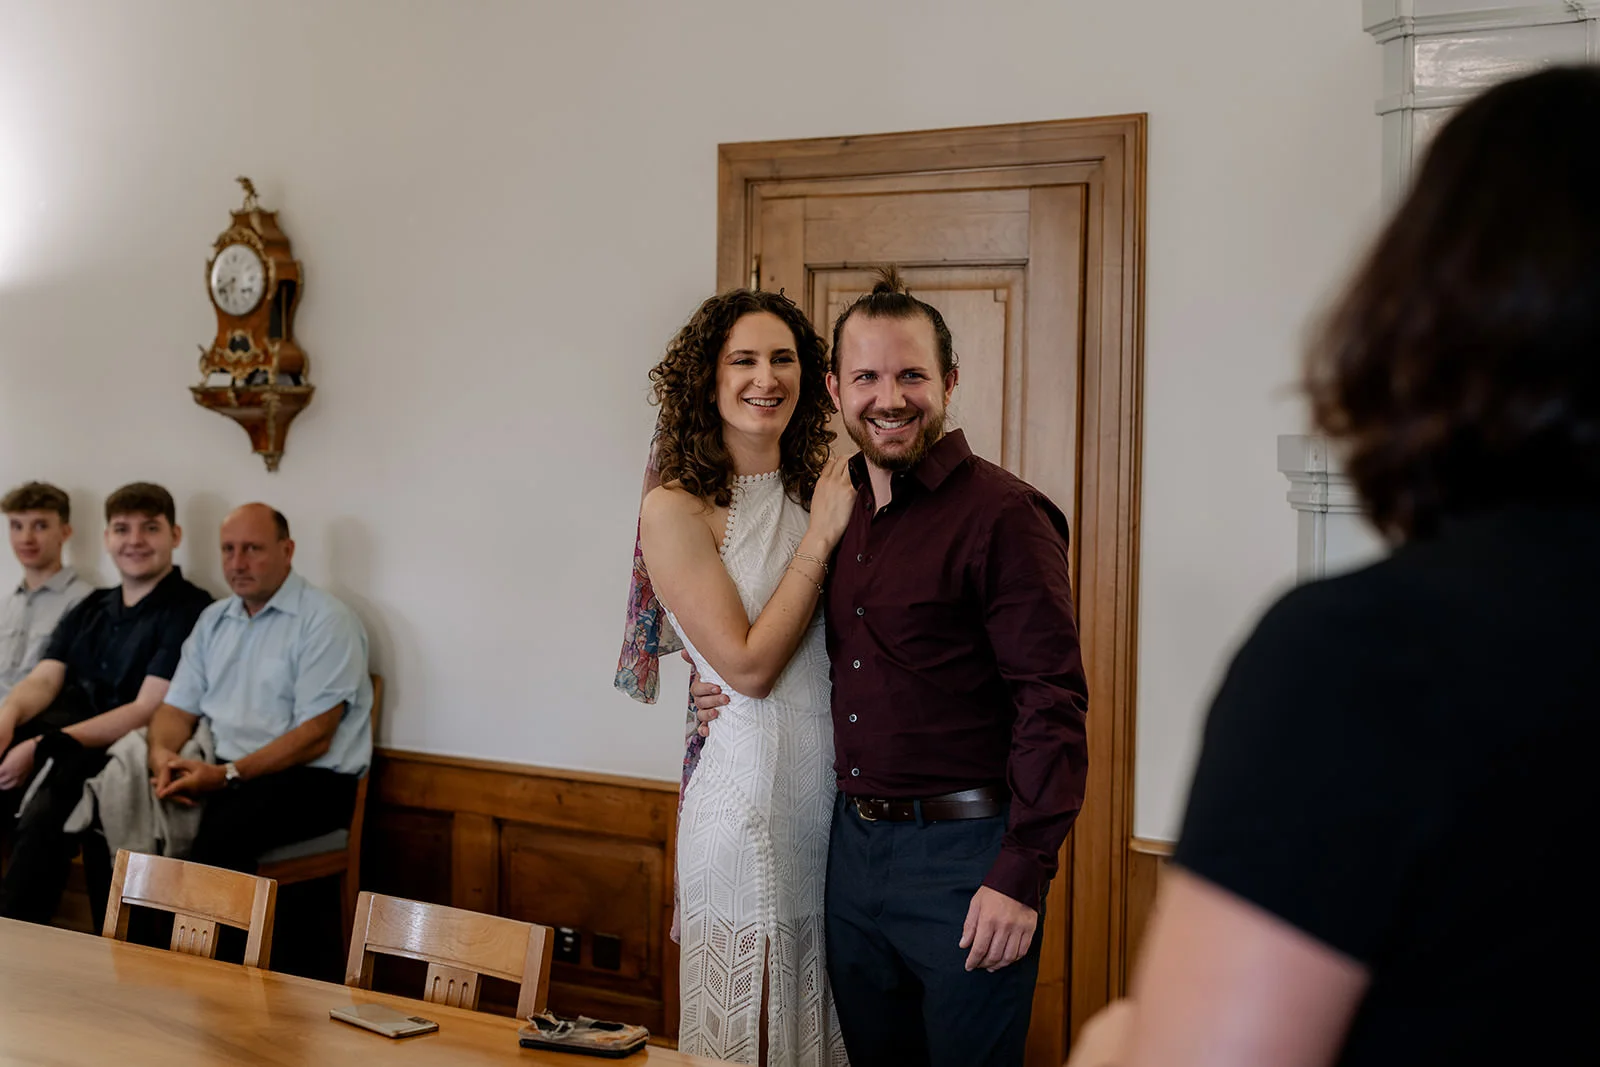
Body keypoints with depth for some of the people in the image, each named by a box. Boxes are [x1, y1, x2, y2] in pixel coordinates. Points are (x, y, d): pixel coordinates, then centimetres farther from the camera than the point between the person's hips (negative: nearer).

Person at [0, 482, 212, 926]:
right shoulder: (90, 610, 19)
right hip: (69, 749, 6)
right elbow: (43, 679, 8)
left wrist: (43, 747, -21)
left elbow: (148, 710, -12)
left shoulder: (190, 610, -4)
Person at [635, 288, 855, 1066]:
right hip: (751, 794, -5)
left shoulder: (821, 492, 7)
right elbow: (749, 665, -14)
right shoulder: (676, 509, -9)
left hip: (837, 792, 6)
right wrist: (821, 540, -12)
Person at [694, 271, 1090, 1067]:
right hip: (852, 843, 7)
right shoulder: (840, 512, 10)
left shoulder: (1001, 514, -13)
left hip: (962, 854, -7)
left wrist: (1021, 876, -21)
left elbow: (1052, 704, -17)